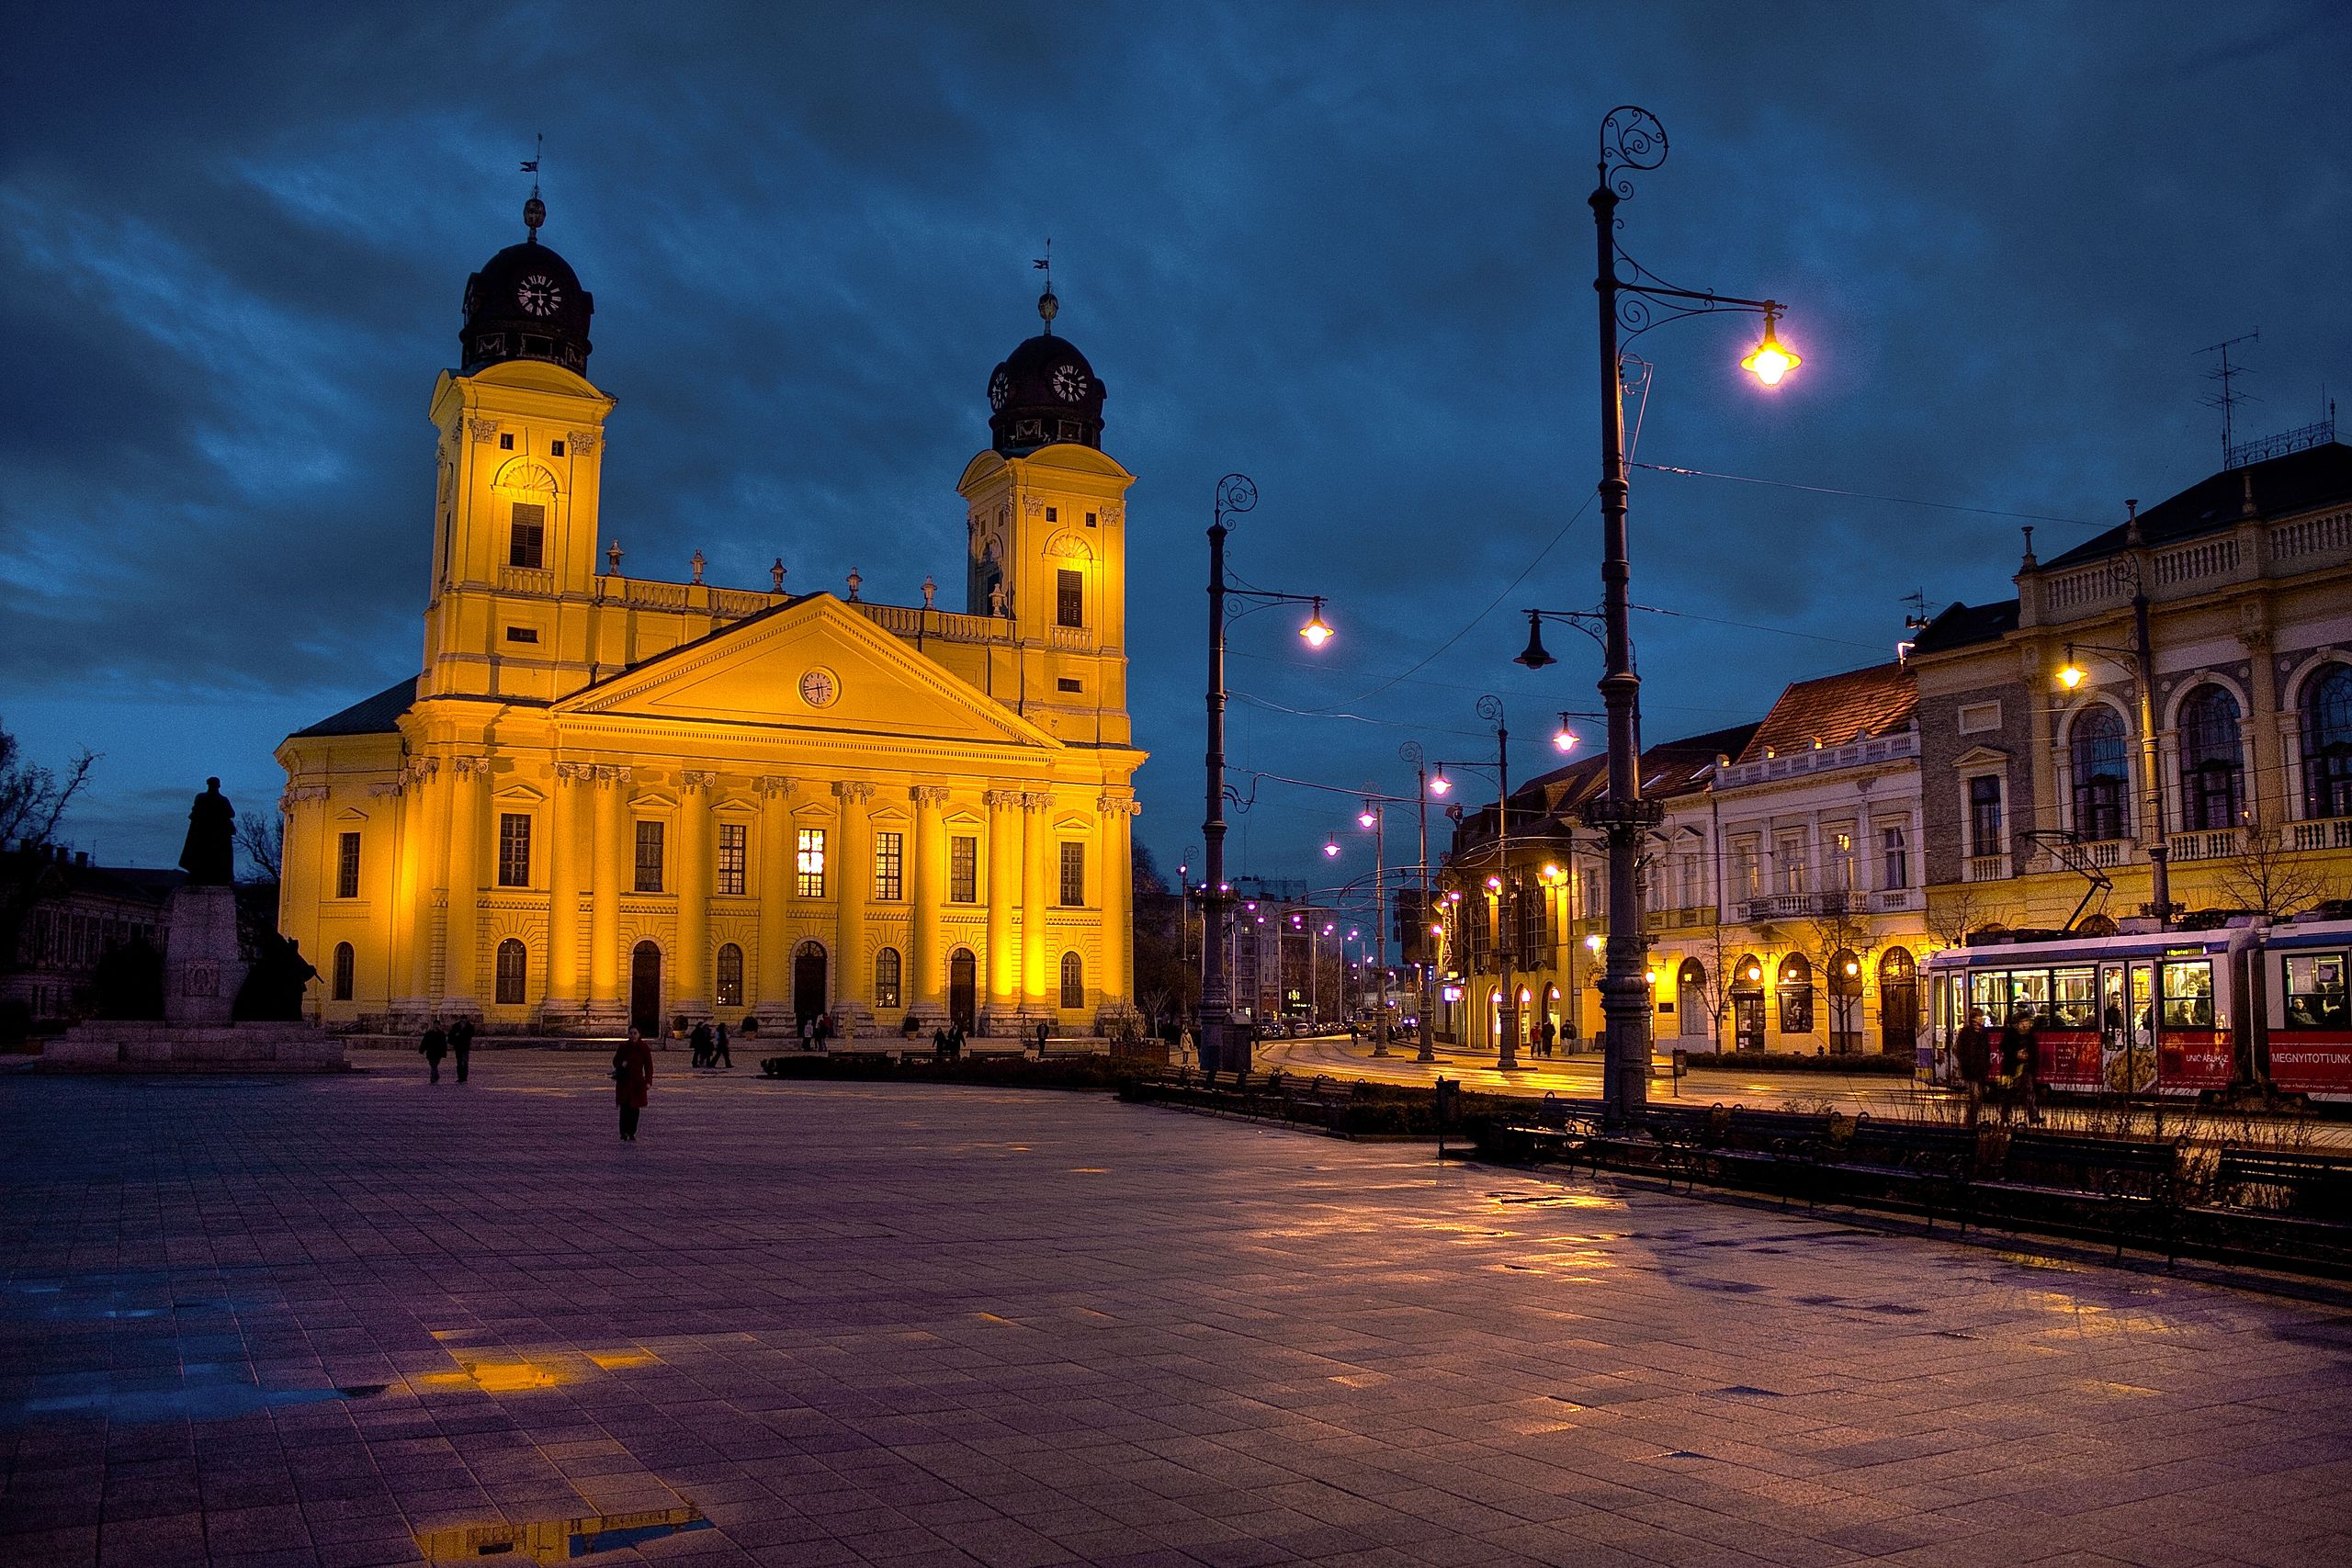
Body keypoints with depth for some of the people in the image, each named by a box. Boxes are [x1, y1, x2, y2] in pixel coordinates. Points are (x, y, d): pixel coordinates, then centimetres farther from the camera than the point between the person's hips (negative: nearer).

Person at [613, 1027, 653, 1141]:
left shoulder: (643, 1047, -1)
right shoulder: (623, 1046, 0)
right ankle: (624, 1133, -5)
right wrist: (621, 1064, -14)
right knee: (625, 1107, -10)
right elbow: (615, 1061, 9)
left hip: (638, 1082, 1)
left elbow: (648, 1065, 1)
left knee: (635, 1109, 4)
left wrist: (648, 1081, -7)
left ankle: (631, 1133, 14)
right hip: (624, 1082, -1)